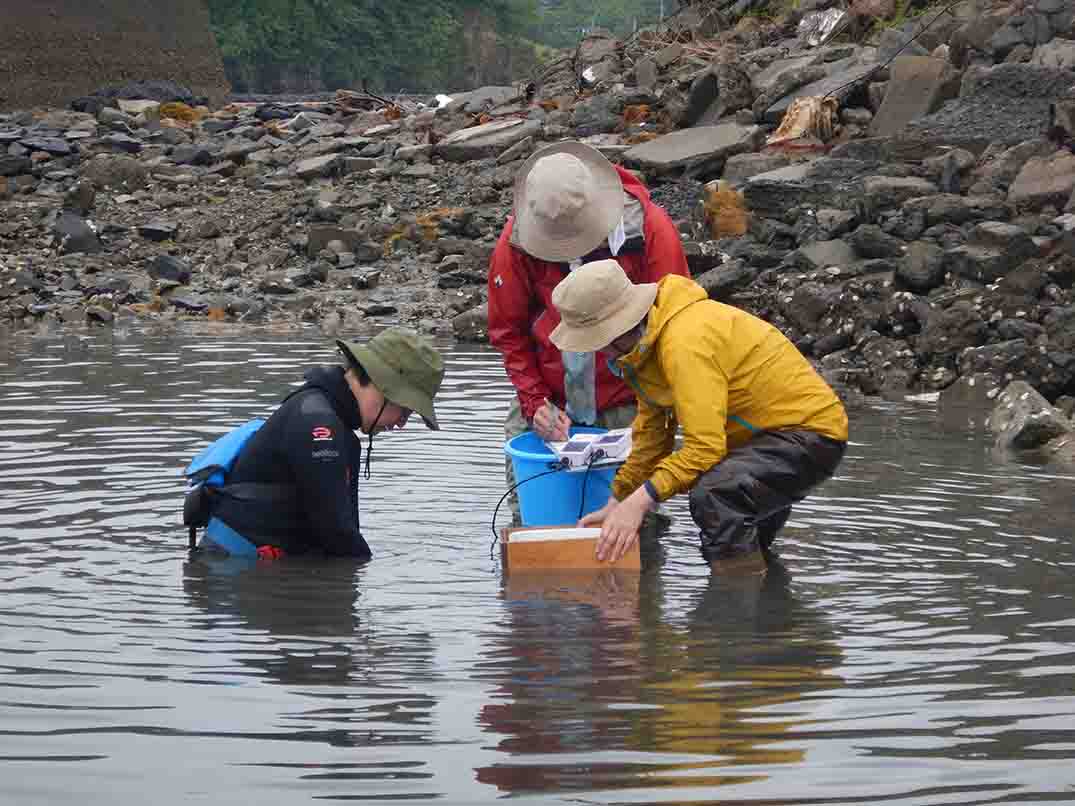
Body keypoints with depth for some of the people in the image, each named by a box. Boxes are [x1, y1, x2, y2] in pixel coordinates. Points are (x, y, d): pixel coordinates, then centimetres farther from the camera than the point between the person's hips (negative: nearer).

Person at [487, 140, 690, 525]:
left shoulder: (650, 228, -17)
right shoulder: (518, 238, -12)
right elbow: (507, 330, 1)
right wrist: (535, 403, -9)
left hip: (626, 404, -2)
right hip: (550, 399, 2)